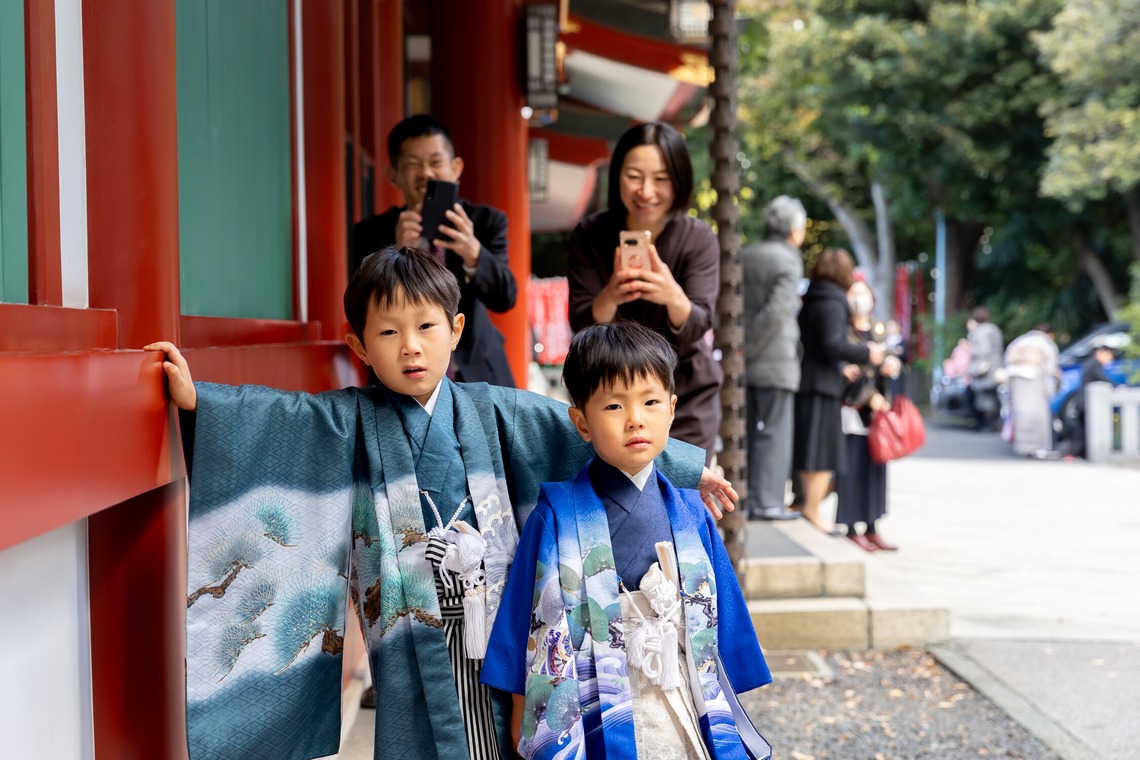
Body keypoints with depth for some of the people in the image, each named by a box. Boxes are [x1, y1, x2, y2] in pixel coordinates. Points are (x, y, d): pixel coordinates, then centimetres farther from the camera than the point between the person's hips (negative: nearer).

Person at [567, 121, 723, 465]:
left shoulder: (698, 239, -11)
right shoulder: (590, 235, -8)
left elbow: (696, 327, -21)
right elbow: (581, 324, -14)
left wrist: (674, 297, -45)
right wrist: (609, 298, -37)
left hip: (686, 400, -1)